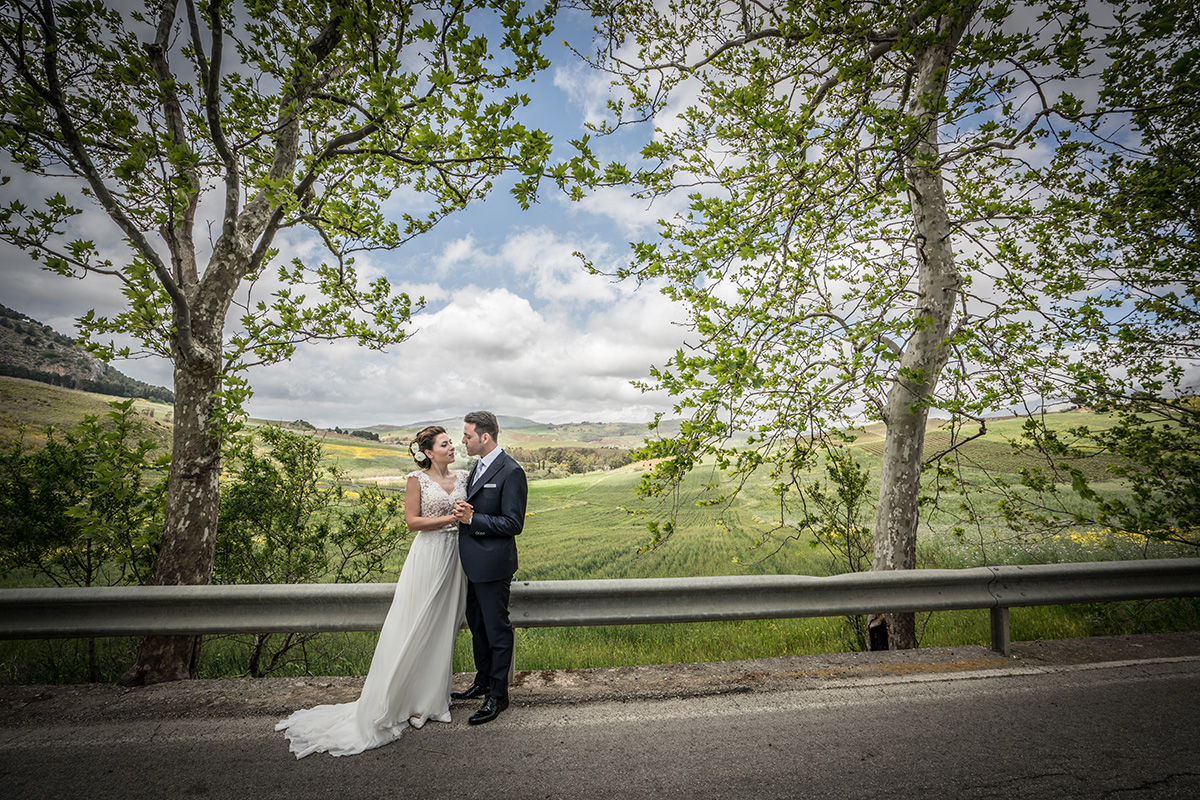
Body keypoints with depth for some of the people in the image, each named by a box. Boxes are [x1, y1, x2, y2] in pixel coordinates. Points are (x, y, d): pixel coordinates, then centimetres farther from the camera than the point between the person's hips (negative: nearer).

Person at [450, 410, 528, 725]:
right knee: (476, 625, 23)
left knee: (497, 631, 6)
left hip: (492, 564, -9)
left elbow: (513, 524, -21)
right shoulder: (478, 467, 10)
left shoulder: (511, 472, -19)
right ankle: (483, 681, 41)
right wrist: (461, 508, -4)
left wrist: (471, 518, -20)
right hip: (473, 562, 10)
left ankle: (498, 695, 23)